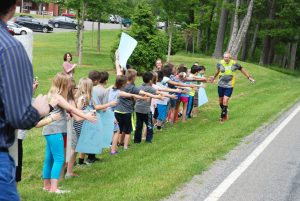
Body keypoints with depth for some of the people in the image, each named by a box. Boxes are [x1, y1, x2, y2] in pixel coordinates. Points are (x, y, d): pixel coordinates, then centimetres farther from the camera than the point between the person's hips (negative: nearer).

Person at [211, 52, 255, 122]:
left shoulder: (234, 63, -10)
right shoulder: (220, 63, -6)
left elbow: (242, 69, 6)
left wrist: (249, 77, 9)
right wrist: (214, 78, 31)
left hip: (229, 86, -2)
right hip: (221, 85, 2)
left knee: (225, 101, -12)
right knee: (220, 100, 12)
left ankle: (223, 116, 3)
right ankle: (224, 112, 36)